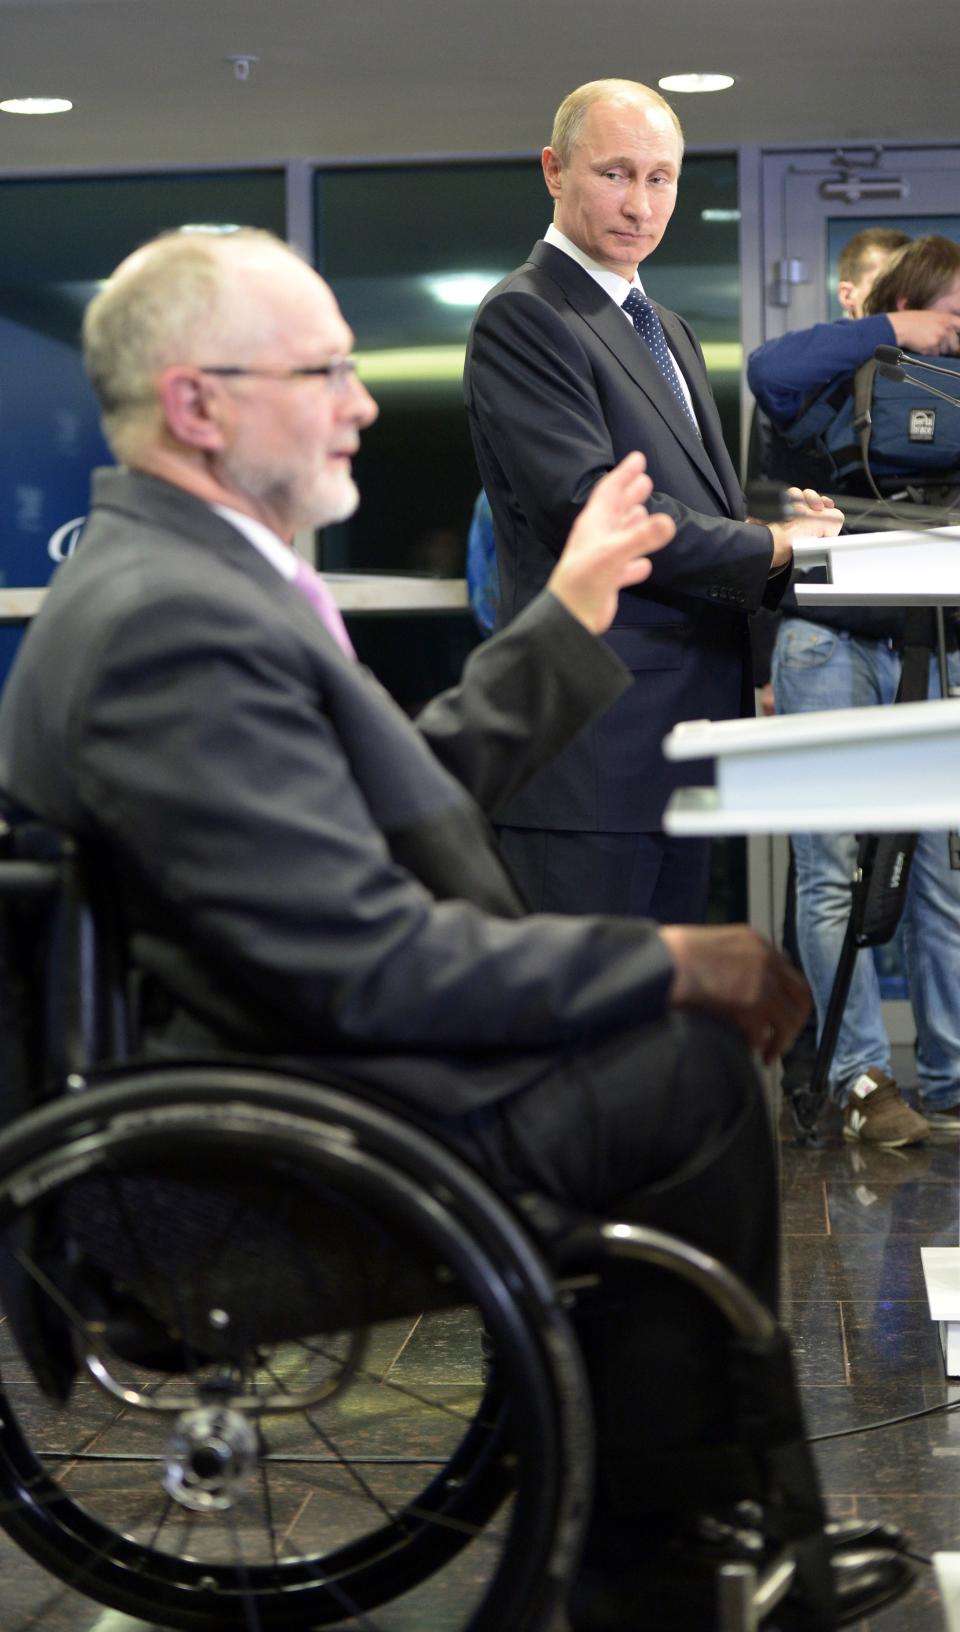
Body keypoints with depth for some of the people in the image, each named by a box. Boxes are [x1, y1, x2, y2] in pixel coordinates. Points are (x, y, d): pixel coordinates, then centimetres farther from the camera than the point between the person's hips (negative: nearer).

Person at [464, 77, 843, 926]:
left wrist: (791, 524, 5)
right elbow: (591, 506, -19)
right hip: (592, 739, -9)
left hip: (687, 720, 9)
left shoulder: (667, 329, 22)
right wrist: (771, 547, -11)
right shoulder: (522, 317, -9)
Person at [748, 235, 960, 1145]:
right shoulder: (842, 385, 3)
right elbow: (770, 370, -19)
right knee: (836, 870, -4)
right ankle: (859, 1078, 0)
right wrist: (885, 333, -9)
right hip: (832, 639, -4)